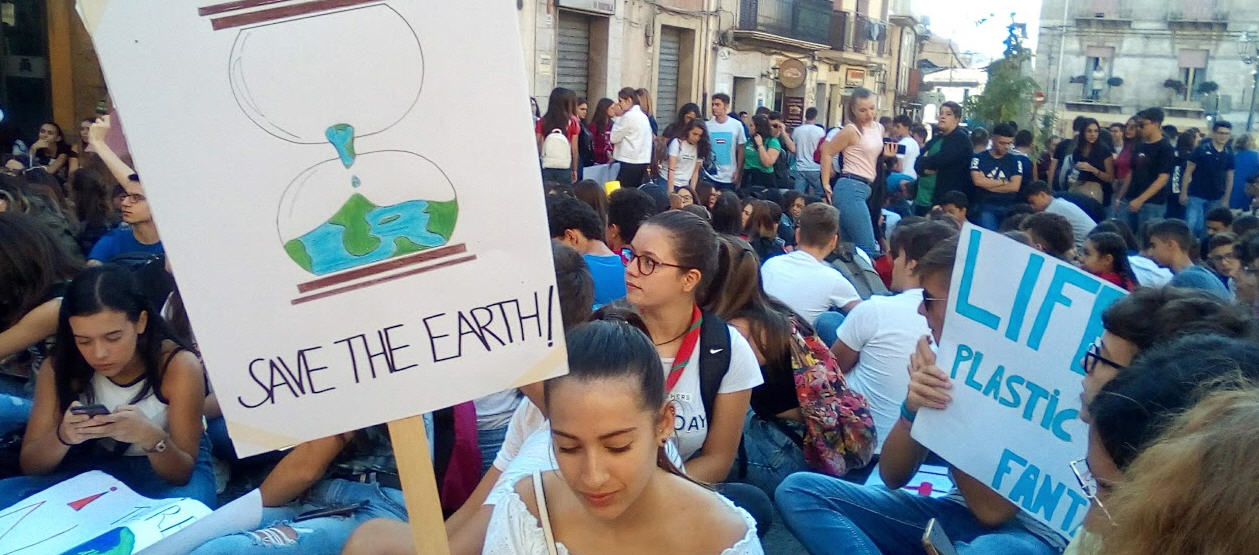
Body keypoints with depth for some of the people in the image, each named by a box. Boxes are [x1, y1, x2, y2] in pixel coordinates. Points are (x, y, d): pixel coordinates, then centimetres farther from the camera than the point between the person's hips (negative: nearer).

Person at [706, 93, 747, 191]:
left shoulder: (737, 125, -2)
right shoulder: (707, 125, -2)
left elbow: (740, 150, 3)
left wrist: (738, 171, 0)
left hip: (729, 177, 0)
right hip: (710, 176, 0)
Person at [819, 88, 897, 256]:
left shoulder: (879, 128, 15)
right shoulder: (851, 130, -8)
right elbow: (827, 152, -5)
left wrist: (887, 155, 8)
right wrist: (826, 185, -6)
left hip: (864, 189, 9)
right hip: (850, 189, -9)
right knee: (868, 248, -15)